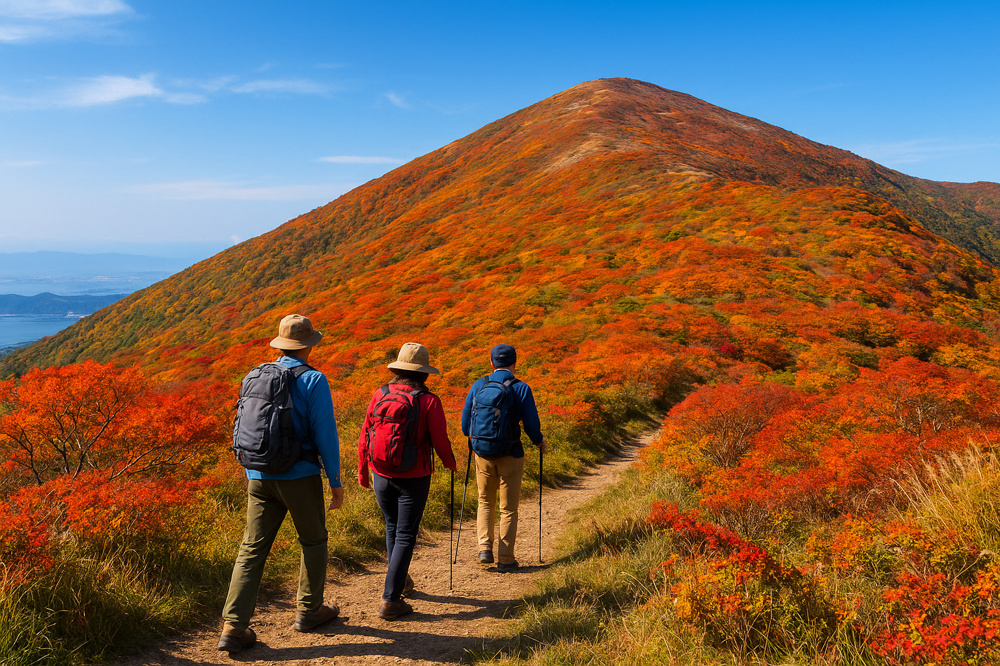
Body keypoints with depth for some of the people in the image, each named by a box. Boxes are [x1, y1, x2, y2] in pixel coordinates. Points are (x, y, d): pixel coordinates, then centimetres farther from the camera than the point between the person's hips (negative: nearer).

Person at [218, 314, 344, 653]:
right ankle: (309, 610, 27)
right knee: (313, 540, 16)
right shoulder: (313, 381, -10)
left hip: (259, 477, 5)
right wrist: (335, 481, -5)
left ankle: (233, 626, 0)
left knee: (252, 549, 6)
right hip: (299, 476, -4)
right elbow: (325, 434, -12)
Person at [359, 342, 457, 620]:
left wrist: (362, 471, 15)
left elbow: (364, 437, 1)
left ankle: (400, 579, 39)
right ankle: (390, 600, 2)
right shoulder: (429, 401, -14)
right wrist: (450, 462, 10)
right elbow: (440, 441, -11)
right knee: (405, 536, 4)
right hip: (414, 479, -4)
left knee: (392, 526, 24)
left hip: (382, 476, 4)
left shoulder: (380, 395, -4)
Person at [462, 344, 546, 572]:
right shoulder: (522, 389, -9)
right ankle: (505, 559, 13)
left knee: (485, 502, 20)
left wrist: (473, 440, 27)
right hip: (511, 455, -2)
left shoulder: (478, 386, -1)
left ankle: (485, 548, 7)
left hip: (483, 453, 2)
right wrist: (539, 442, 13)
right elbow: (531, 425, -8)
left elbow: (466, 421, 6)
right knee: (508, 508, 10)